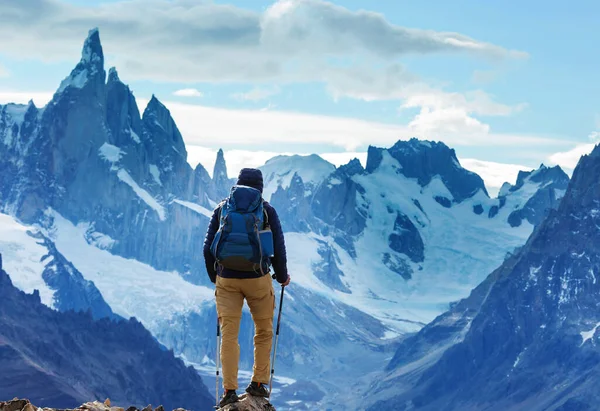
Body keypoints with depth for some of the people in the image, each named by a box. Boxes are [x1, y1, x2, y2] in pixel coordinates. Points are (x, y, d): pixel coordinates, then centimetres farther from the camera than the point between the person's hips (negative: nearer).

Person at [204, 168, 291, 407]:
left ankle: (230, 390, -3)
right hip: (258, 278, -1)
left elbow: (208, 247, 7)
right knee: (264, 332, 15)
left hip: (226, 280, 1)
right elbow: (278, 247, 0)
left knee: (228, 335, 3)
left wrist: (215, 277, 21)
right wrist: (282, 276, 15)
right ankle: (258, 383, 16)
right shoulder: (266, 210, 2)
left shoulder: (222, 208, 7)